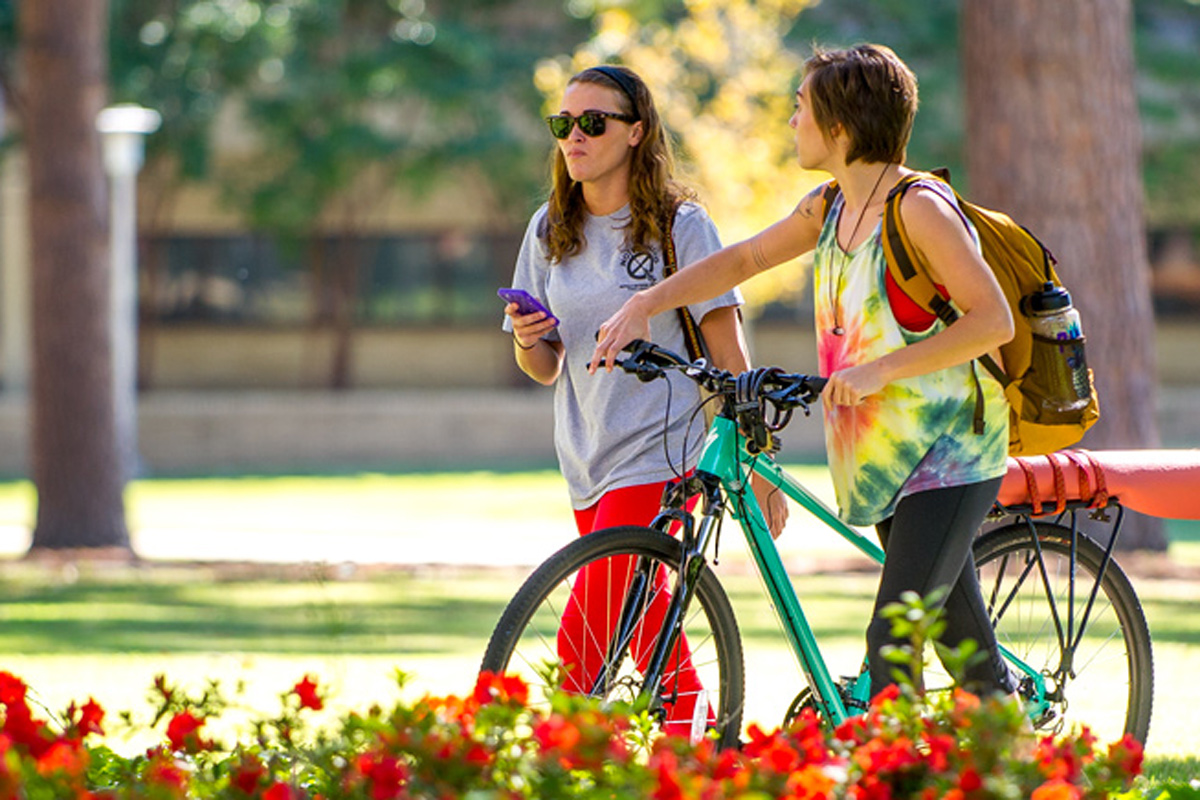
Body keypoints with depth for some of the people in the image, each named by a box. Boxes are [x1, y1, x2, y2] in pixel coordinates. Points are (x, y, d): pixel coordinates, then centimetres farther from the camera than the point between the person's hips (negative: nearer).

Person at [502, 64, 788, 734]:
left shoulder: (679, 226, -5)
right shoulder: (551, 231, 10)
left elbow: (728, 356, -4)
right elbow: (546, 369, 13)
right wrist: (527, 340, -11)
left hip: (659, 456, -6)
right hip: (588, 461, 6)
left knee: (586, 639, -17)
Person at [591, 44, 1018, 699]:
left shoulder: (919, 208, -18)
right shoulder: (830, 208, 8)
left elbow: (994, 321, -24)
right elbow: (743, 259, 18)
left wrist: (880, 368, -29)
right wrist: (641, 306, 6)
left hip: (951, 452, -8)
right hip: (885, 452, 8)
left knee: (892, 641, -17)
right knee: (963, 646, 15)